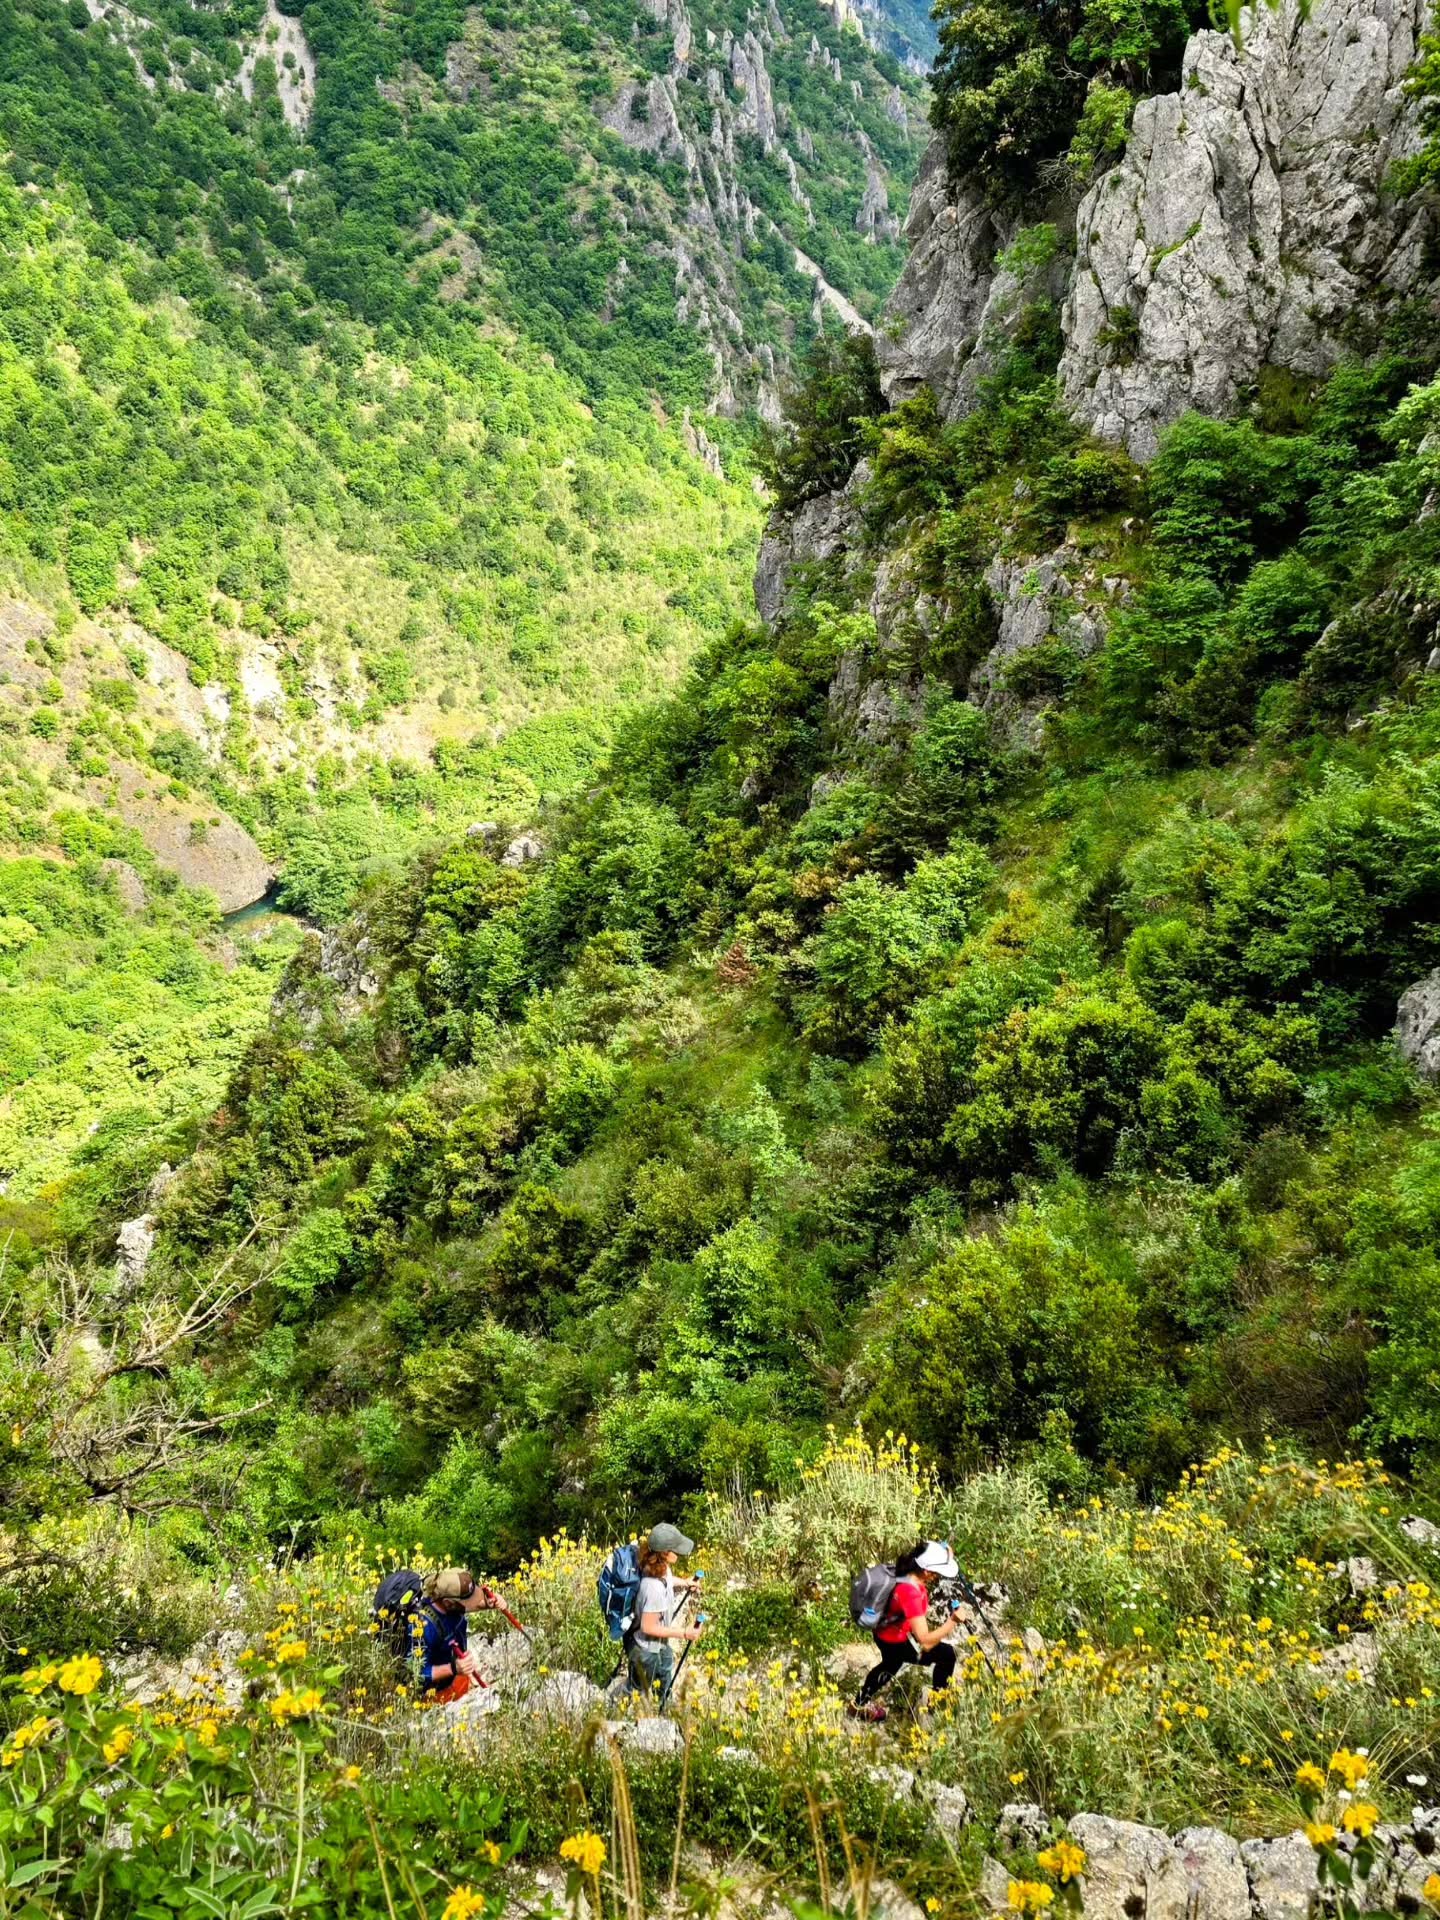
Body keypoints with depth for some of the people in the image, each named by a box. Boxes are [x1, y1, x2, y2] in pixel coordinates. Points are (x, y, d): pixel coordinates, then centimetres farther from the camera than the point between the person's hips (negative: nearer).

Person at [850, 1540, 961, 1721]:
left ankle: (862, 1703, 56)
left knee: (891, 1665, 36)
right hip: (896, 1643, -9)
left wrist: (945, 1551, -11)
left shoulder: (909, 1572, -16)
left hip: (886, 1632, 9)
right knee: (946, 1655, -9)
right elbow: (925, 1642, -38)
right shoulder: (911, 1593, -40)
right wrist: (952, 1621, -37)